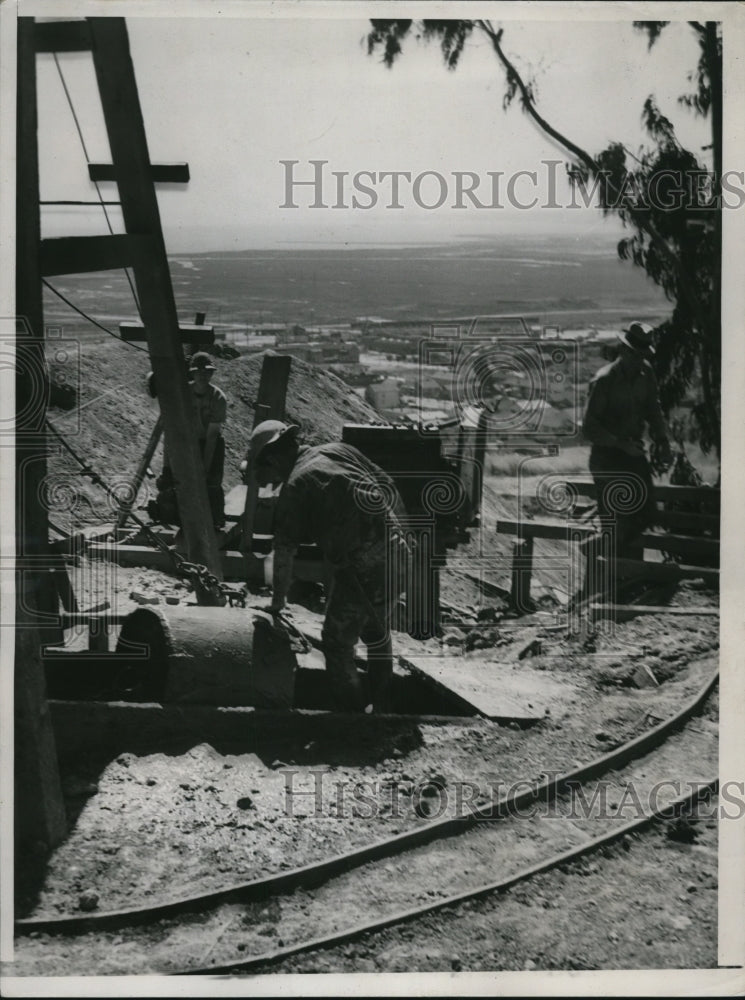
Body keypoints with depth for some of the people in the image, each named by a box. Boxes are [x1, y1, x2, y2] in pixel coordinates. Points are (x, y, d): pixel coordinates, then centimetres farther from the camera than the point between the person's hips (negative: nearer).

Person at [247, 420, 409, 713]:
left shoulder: (293, 489, 0)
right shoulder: (341, 450, 12)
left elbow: (284, 554, 6)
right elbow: (390, 490, 14)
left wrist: (277, 601, 19)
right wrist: (398, 534, 25)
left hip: (357, 569, -6)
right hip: (396, 555, 6)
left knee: (338, 642, 12)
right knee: (377, 631, 26)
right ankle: (382, 707, 35)